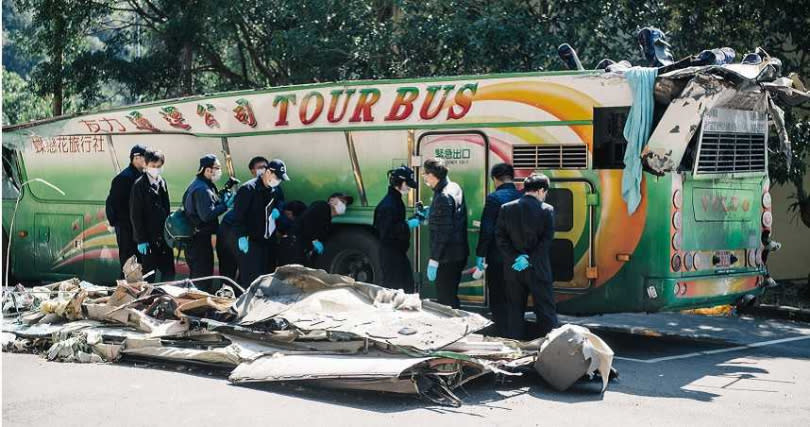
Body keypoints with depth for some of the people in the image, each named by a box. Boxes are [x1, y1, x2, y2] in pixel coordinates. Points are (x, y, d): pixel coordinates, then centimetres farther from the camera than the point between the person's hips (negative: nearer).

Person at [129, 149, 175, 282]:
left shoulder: (162, 183, 10)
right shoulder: (139, 185, -10)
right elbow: (135, 215, -11)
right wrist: (141, 240, -15)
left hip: (164, 236, 6)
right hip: (149, 238, -6)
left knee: (169, 273, 7)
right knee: (149, 276, 2)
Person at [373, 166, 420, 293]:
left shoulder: (396, 201, 13)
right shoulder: (388, 205, -19)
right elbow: (387, 231, -26)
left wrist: (414, 219, 10)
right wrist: (408, 225, -20)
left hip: (398, 251, 10)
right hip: (390, 253, -10)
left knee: (407, 285, 12)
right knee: (394, 287, -6)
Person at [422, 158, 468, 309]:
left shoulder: (443, 197, -21)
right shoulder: (455, 188, 9)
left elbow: (442, 232, -23)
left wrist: (434, 260, -21)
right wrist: (430, 215, 25)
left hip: (447, 258, -10)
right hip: (459, 255, 10)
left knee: (446, 300, -4)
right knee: (451, 296, 18)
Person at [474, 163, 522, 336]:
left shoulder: (494, 198, -12)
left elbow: (487, 229, -15)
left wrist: (480, 254, -7)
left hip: (497, 258, -5)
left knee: (498, 301, 2)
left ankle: (503, 336, 1)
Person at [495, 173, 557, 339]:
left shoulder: (506, 209, 2)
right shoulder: (547, 210, -6)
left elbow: (500, 237, -2)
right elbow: (547, 240, -12)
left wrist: (515, 257, -7)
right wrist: (530, 259, -11)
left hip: (513, 269, 3)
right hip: (538, 269, -3)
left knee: (514, 309, 10)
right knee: (545, 309, 5)